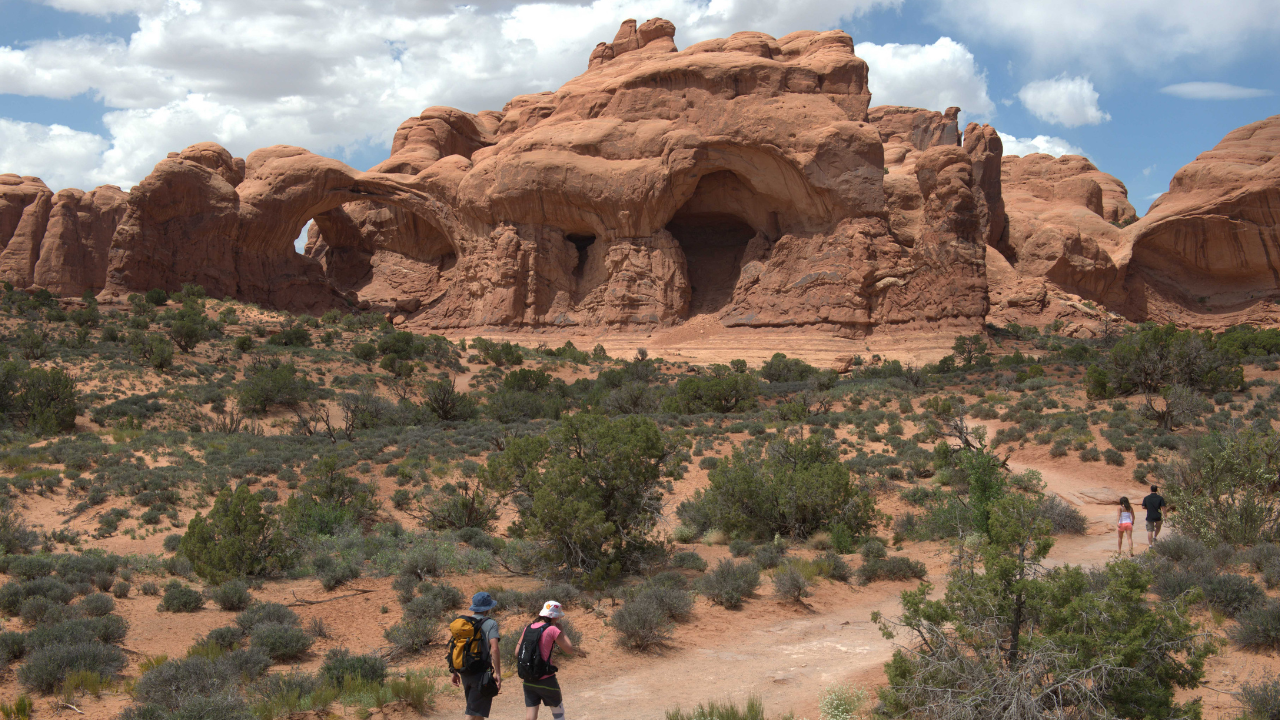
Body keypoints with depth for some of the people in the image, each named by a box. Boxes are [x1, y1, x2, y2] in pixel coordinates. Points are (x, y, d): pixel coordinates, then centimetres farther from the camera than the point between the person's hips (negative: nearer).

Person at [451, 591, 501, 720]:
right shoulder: (490, 624, -8)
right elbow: (494, 649, -19)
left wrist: (455, 672, 16)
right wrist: (498, 673, -17)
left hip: (465, 674, 6)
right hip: (481, 673, -6)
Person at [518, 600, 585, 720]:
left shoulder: (528, 628, 5)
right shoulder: (552, 630, -12)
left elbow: (517, 653, 9)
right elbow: (570, 649, -5)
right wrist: (560, 629, 2)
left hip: (528, 681, 5)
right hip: (546, 680, -5)